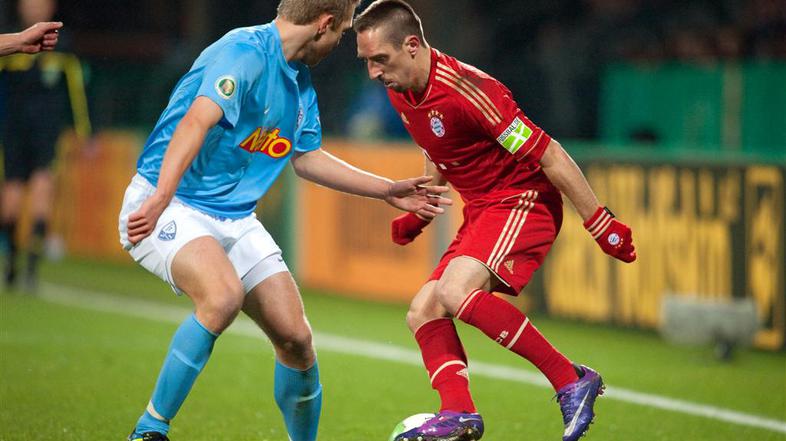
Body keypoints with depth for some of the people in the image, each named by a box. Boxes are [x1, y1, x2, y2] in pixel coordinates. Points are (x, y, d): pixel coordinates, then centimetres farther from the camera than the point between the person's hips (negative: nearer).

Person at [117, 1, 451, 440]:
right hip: (170, 207, -8)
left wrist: (389, 190, 29)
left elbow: (307, 157, 26)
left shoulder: (301, 83, 11)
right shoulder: (245, 53, -19)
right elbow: (196, 123, -33)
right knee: (223, 297, -35)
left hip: (234, 218, 9)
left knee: (295, 336, -1)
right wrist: (160, 199, -47)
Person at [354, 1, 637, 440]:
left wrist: (599, 222, -21)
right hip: (481, 210, 10)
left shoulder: (465, 89, -25)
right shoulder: (400, 92, 3)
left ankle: (571, 380, -22)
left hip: (523, 200, -10)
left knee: (455, 292, -28)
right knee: (423, 313, 0)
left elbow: (548, 154, -22)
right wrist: (419, 212, 17)